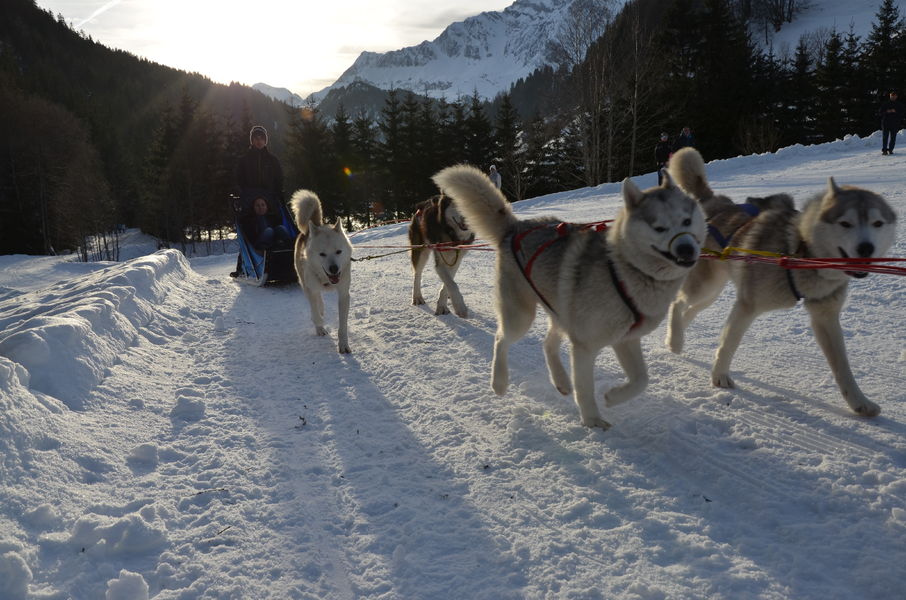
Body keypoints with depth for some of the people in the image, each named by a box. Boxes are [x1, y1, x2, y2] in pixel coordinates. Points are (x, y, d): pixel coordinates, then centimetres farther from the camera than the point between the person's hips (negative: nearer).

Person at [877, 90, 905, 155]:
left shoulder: (899, 104, 8)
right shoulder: (885, 103, 7)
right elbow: (880, 113, 5)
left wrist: (896, 111, -13)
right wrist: (887, 112, -13)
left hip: (895, 123, 1)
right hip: (886, 122, -1)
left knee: (893, 137, 0)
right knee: (885, 137, -5)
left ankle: (890, 149, 7)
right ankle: (884, 150, -2)